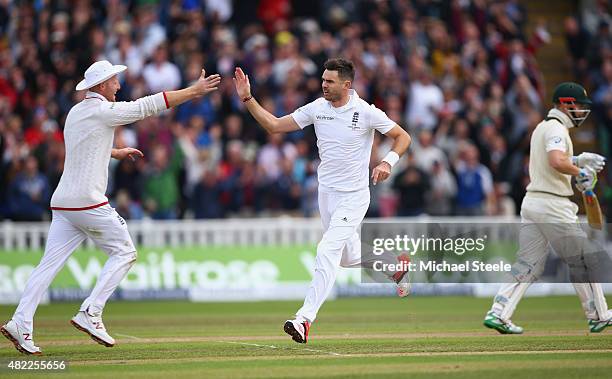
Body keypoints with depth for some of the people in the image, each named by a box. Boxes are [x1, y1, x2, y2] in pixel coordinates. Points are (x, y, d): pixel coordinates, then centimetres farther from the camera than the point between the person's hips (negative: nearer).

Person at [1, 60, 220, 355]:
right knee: (124, 253, 5)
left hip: (62, 202, 8)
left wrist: (116, 152, 39)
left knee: (50, 264, 2)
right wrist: (195, 90, -3)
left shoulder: (75, 112, 17)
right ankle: (90, 314, -4)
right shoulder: (103, 111, -7)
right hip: (88, 202, -8)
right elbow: (149, 106, -8)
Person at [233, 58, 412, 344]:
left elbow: (402, 137, -4)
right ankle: (394, 265, 46)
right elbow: (273, 125, 3)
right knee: (348, 256, 18)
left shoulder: (366, 113, -14)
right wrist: (248, 99, -8)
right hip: (326, 192, 6)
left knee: (327, 250, -20)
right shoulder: (316, 108, -1)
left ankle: (305, 319, -23)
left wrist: (388, 162, -21)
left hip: (354, 195, -6)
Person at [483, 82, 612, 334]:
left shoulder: (541, 128, 20)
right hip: (553, 205, -9)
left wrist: (579, 160, 23)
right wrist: (581, 173, -14)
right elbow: (557, 162, -28)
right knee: (581, 261, 3)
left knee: (527, 265, 4)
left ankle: (498, 313, -7)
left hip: (532, 202, 9)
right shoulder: (557, 129, -12)